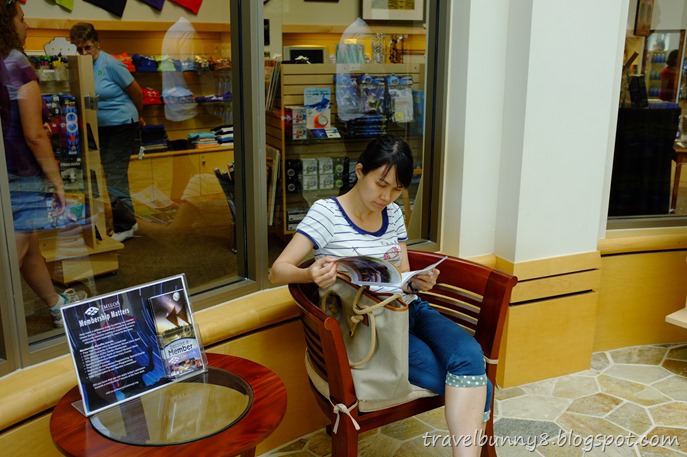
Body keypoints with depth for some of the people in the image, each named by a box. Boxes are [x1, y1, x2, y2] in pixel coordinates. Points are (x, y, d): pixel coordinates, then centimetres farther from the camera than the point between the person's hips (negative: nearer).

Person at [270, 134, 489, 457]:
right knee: (474, 384, -21)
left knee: (469, 355, -27)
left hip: (408, 309, 6)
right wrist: (311, 274, -37)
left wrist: (417, 282, -12)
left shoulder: (393, 214, 9)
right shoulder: (327, 212, -8)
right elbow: (277, 271, -14)